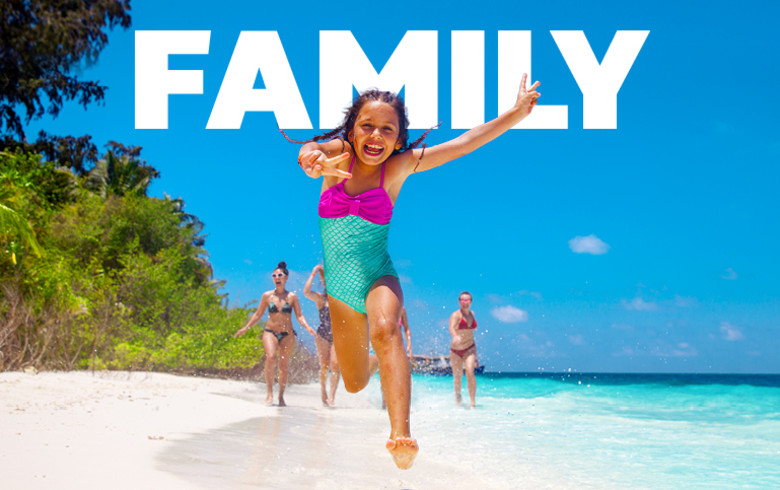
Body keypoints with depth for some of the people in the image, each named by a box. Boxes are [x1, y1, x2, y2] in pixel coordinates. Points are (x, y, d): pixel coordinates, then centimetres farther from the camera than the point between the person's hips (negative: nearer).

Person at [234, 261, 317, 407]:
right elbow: (258, 314, 13)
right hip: (270, 332, -1)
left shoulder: (292, 296, 4)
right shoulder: (267, 295, 5)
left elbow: (299, 316, 3)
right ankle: (269, 393, -22)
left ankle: (281, 396, 17)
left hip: (287, 334, 1)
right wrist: (246, 328, 9)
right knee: (271, 357, -26)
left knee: (284, 366, 2)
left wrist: (308, 327, -13)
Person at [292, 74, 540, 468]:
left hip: (379, 276, -2)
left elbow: (464, 143, -13)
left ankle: (401, 435, -49)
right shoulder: (338, 156, -10)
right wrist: (313, 160, -59)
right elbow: (309, 149, -33)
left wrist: (516, 112, -21)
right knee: (354, 385, 11)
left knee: (385, 331, -36)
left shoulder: (399, 165, -10)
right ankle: (375, 360, 50)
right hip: (339, 287, 2)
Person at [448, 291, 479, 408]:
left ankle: (473, 403, -21)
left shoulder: (472, 314, 5)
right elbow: (451, 328, -32)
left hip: (470, 349, 2)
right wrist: (455, 336, -56)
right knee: (457, 376, 6)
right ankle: (457, 394, 41)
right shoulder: (456, 315, -12)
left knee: (470, 371, -20)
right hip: (456, 350, -2)